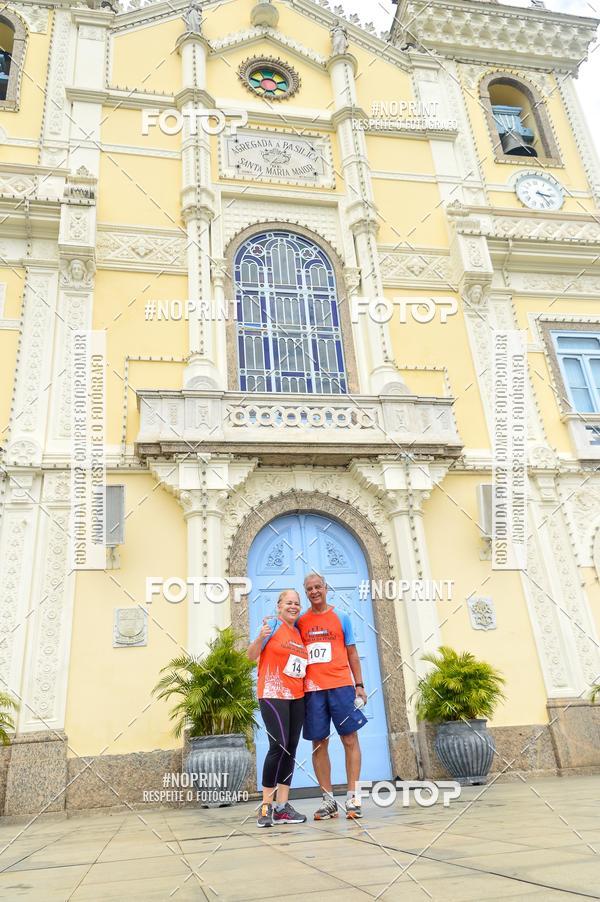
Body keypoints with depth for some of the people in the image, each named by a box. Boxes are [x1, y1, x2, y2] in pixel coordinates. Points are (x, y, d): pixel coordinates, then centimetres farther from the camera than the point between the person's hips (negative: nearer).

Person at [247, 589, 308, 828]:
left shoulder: (298, 632, 15)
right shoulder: (273, 625, -3)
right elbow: (251, 655, -7)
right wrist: (260, 638, -26)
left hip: (297, 697, 7)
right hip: (273, 694, -7)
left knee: (291, 748, 3)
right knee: (279, 745, -14)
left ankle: (282, 806, 9)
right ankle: (266, 806, -3)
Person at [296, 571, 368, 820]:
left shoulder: (341, 618, 8)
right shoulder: (299, 622, 10)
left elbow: (352, 653, 9)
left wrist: (359, 685, 4)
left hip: (341, 685, -1)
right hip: (312, 689, 1)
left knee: (350, 739, -1)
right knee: (319, 743, 3)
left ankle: (352, 797, 6)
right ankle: (328, 799, 12)